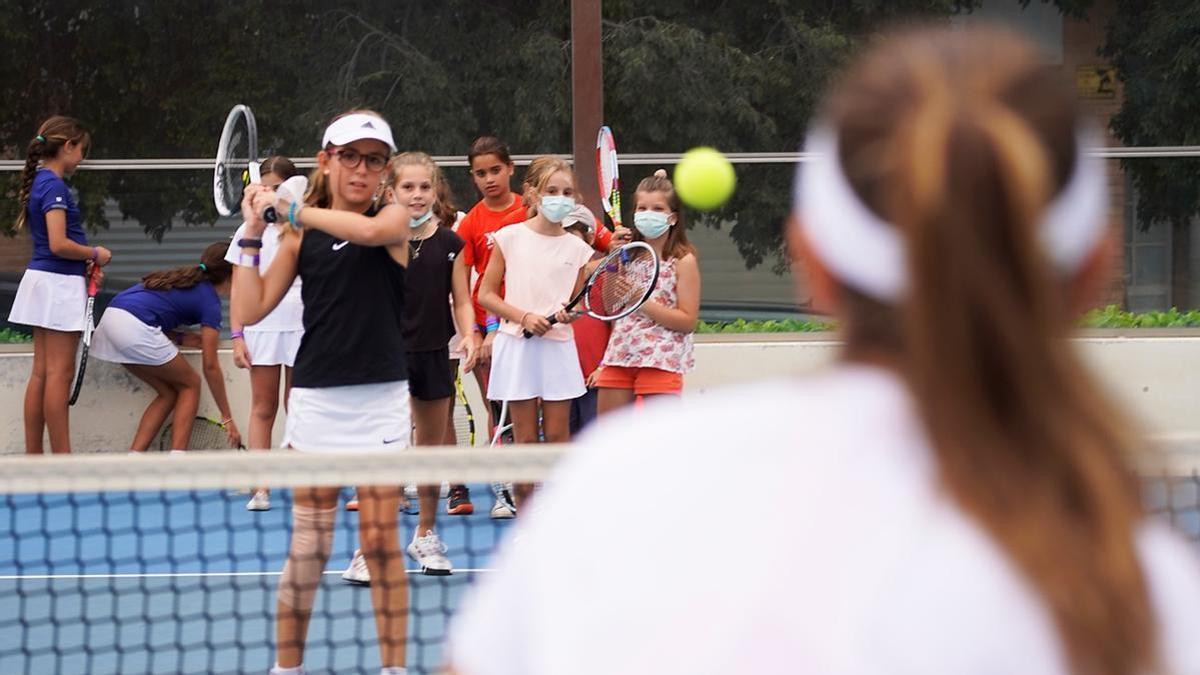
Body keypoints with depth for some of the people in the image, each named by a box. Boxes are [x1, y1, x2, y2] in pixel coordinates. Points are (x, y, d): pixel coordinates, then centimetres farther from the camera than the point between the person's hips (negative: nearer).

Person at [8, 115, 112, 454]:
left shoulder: (40, 182, 13)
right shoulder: (55, 186, -15)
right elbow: (59, 244, -22)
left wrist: (86, 264, 8)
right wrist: (95, 254, -7)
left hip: (41, 278, 9)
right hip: (59, 284, -9)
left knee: (41, 373, 10)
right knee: (59, 374, -6)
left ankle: (33, 456, 11)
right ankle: (62, 461, -5)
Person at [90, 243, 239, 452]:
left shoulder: (185, 279, 25)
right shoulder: (209, 301, 3)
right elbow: (211, 366, 3)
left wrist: (183, 338, 14)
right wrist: (227, 418, 8)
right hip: (135, 327, -8)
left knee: (169, 392, 18)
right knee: (190, 384, 11)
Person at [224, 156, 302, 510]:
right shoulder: (250, 230, 6)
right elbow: (238, 287, 7)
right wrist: (237, 335, 0)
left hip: (302, 326, -1)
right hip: (261, 325, 1)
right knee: (262, 407, 0)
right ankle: (260, 488, -2)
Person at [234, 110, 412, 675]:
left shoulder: (394, 219, 1)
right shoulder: (300, 236, 6)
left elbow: (368, 230, -24)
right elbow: (251, 310, 3)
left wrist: (290, 207, -15)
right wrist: (253, 233, -2)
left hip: (381, 401, -1)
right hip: (316, 399, 2)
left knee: (381, 542, -1)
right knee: (307, 547, 3)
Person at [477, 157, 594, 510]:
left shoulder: (577, 248, 6)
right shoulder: (511, 237, 0)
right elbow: (486, 295, 0)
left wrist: (569, 314, -10)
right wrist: (525, 316, -13)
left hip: (559, 346, 2)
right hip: (517, 345, -2)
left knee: (557, 435, 1)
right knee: (525, 440, 0)